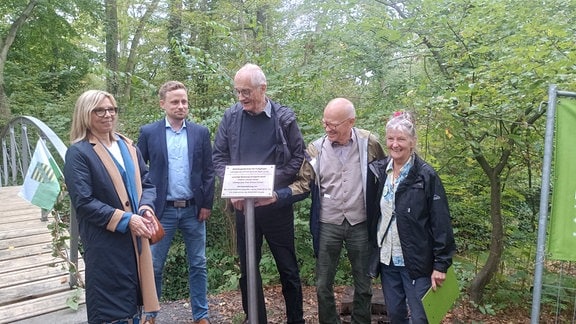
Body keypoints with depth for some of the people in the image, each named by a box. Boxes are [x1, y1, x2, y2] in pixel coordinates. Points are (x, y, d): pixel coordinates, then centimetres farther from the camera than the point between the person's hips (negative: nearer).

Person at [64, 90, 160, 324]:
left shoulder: (128, 147, 11)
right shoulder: (78, 152, -8)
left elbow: (147, 184, 10)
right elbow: (84, 202, -14)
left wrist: (146, 209, -11)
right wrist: (126, 220, -21)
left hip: (136, 238, 6)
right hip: (105, 243, -5)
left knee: (134, 301, 16)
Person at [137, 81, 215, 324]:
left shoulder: (201, 132, 3)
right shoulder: (148, 132, 0)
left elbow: (209, 172, 4)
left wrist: (207, 204, -2)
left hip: (194, 210, 2)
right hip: (162, 210, -1)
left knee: (198, 265, 10)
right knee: (154, 266, 9)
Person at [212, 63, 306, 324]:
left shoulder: (284, 117, -6)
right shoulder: (231, 116, 0)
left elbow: (298, 157, -3)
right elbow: (219, 156, 5)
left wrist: (272, 183, -14)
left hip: (277, 204, -2)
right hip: (243, 204, 2)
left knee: (288, 268, 10)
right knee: (248, 269, 12)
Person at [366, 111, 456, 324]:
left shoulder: (426, 176, -11)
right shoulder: (378, 171, 2)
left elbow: (441, 223, -11)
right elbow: (372, 215, 9)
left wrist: (440, 264, -12)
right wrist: (373, 249, 5)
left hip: (416, 261, -4)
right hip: (386, 259, 5)